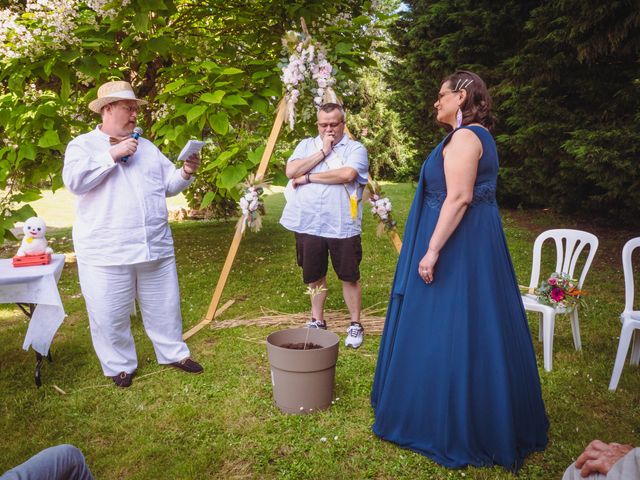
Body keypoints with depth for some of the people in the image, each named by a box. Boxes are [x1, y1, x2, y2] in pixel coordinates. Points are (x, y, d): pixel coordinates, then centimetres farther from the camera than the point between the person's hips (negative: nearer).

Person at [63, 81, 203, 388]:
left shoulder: (146, 147, 17)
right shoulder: (83, 145, 2)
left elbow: (168, 184, 16)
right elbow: (74, 180, -15)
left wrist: (186, 173, -5)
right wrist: (112, 155, -16)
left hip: (155, 246, 4)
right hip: (106, 251, -4)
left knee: (163, 307, 13)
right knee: (110, 314, 5)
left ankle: (173, 353, 30)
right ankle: (120, 365, 24)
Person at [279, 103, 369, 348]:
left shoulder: (356, 148, 1)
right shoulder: (306, 145, 13)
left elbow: (347, 174, -19)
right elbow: (291, 171, -4)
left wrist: (309, 177, -12)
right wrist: (323, 152, -7)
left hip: (343, 228, -3)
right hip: (308, 225, 3)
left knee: (350, 277, 5)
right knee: (314, 276, 15)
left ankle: (355, 324, 21)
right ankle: (317, 321, 31)